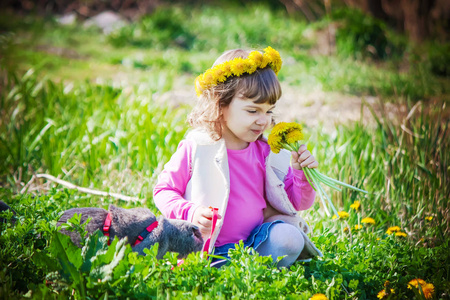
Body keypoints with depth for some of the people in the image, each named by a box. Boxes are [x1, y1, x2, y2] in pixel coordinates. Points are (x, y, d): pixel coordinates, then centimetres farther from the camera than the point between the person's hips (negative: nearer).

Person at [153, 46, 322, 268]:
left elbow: (296, 202, 12)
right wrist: (191, 213, -17)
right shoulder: (196, 147, -5)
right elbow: (164, 190, 2)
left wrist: (302, 174, -9)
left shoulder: (268, 152, 6)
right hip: (206, 248, -3)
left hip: (255, 242, 4)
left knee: (290, 238, -25)